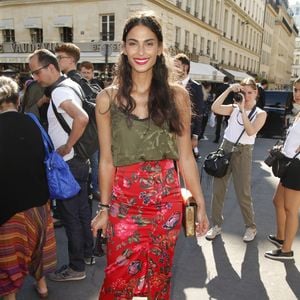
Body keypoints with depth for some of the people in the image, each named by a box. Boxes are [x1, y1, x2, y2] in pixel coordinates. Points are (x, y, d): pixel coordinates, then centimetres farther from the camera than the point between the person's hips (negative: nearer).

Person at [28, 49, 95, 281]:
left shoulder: (59, 92, -19)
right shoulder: (71, 85, 10)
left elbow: (82, 118, -36)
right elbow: (81, 115, 22)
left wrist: (67, 147, -24)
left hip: (68, 164, -9)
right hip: (79, 161, 10)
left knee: (70, 216, 2)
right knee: (82, 210, 18)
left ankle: (76, 267, 17)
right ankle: (87, 254, 34)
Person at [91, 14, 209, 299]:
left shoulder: (177, 95, -2)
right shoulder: (108, 98, -3)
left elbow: (185, 157, 1)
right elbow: (106, 160, 2)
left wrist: (200, 205, 3)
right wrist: (104, 208, 6)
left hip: (166, 200, 1)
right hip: (124, 203, 0)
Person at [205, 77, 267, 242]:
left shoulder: (260, 114, 0)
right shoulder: (234, 108, 5)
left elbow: (251, 131, -17)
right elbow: (215, 108, -12)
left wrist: (243, 110, -18)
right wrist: (229, 90, -12)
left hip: (243, 153, -3)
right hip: (225, 148, 3)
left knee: (243, 194, 3)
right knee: (217, 189, 6)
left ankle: (251, 227, 25)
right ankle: (216, 225, 21)